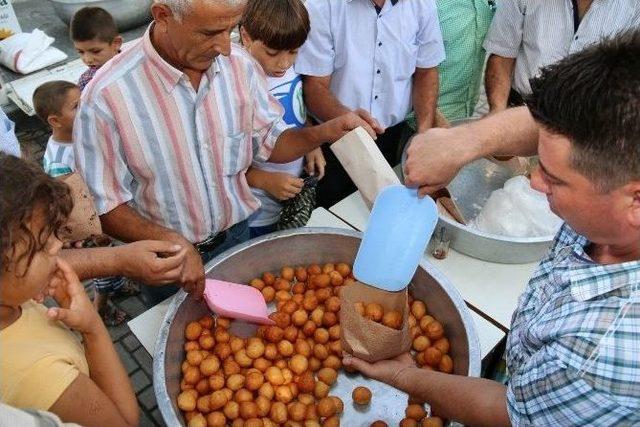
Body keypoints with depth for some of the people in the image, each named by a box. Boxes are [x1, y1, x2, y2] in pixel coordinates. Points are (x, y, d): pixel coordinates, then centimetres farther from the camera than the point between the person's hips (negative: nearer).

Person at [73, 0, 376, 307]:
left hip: (236, 238, 4)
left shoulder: (239, 64, -15)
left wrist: (324, 132, -20)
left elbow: (269, 142, -1)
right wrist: (172, 243, -34)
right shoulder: (107, 96, -27)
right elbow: (104, 207, -19)